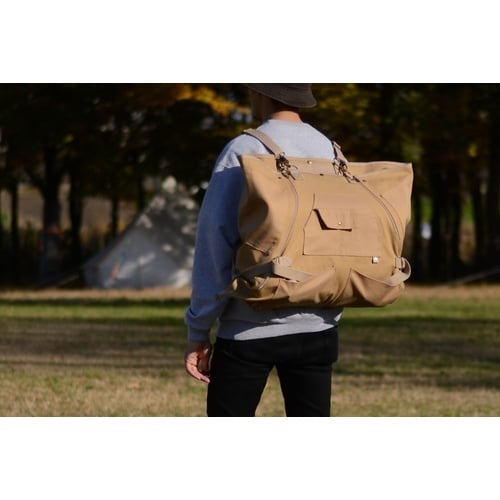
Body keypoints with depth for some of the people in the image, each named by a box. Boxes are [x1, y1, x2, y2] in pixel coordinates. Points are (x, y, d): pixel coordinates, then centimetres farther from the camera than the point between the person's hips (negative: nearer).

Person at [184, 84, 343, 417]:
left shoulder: (243, 152, -9)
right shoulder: (332, 154, 5)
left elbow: (214, 248, -9)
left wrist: (198, 330, -4)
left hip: (250, 328, -4)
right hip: (317, 327, 4)